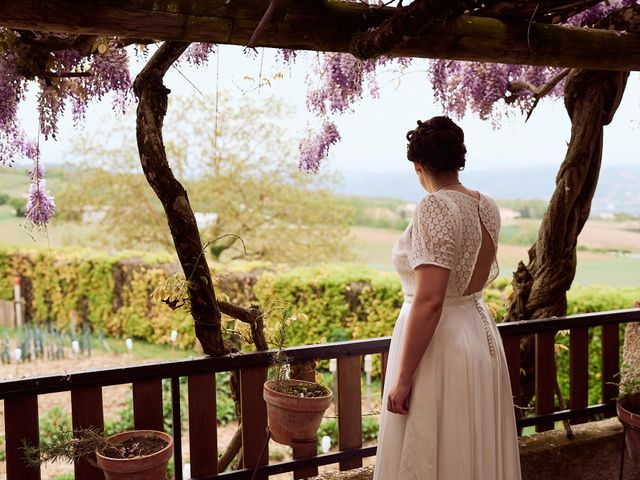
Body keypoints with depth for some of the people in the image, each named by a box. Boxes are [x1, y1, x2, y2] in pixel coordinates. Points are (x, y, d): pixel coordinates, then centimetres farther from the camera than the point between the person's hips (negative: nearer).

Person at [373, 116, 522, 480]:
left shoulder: (436, 207, -20)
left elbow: (429, 301, -25)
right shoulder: (488, 207, 5)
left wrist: (403, 376, -19)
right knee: (479, 450, 20)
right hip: (481, 332, 8)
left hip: (439, 342, -8)